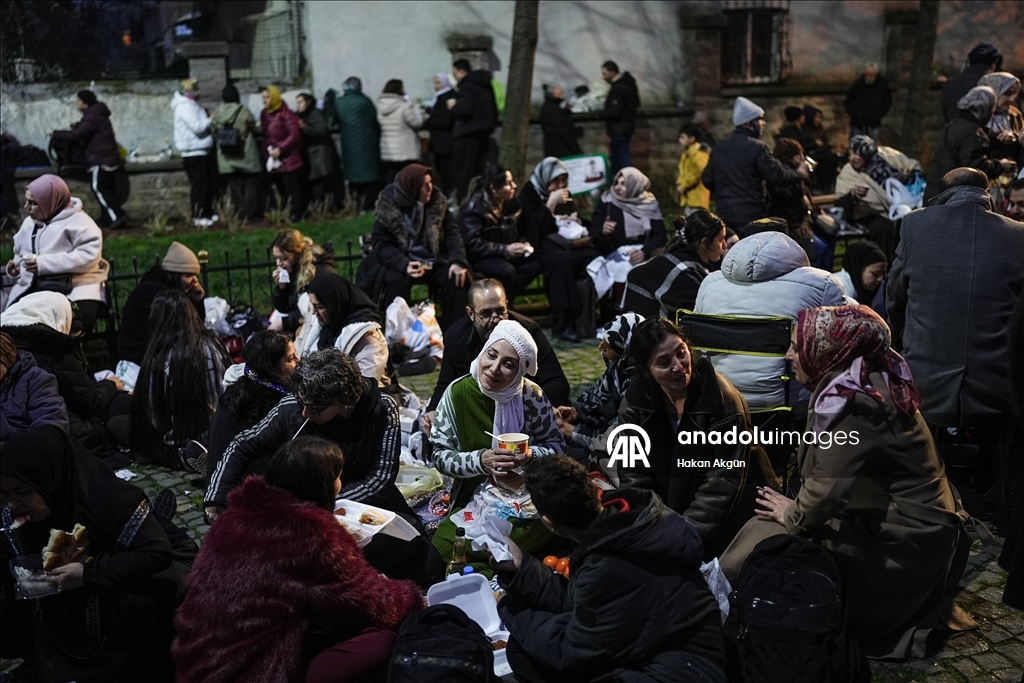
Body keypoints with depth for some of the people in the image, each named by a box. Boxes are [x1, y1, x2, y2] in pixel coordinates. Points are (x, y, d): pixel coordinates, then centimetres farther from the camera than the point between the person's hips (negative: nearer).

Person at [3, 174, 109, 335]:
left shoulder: (77, 222, -4)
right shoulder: (29, 223, 20)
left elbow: (89, 255, -17)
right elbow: (21, 254, 34)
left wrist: (44, 263, -19)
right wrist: (15, 267, 8)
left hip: (74, 287, -6)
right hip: (33, 287, 6)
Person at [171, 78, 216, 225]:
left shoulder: (191, 105, 18)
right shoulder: (185, 107, -14)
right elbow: (198, 127, -22)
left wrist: (208, 119, 7)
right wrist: (211, 119, -8)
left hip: (201, 151, 10)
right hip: (193, 153, -10)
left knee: (208, 183, 13)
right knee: (199, 185, -7)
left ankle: (207, 213, 20)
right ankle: (198, 216, -2)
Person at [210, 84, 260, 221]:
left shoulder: (217, 113, -2)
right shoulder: (244, 111, -12)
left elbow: (213, 129, 2)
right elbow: (254, 128, -5)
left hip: (227, 157, 3)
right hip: (246, 155, -3)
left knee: (234, 185, 9)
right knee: (249, 184, 5)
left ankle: (240, 213, 9)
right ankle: (250, 213, 3)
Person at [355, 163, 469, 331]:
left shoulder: (437, 203, 0)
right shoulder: (387, 207, -9)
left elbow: (452, 233, -2)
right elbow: (382, 244, -13)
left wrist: (458, 261, -21)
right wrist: (404, 265, -32)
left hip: (433, 261, 3)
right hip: (401, 262, -2)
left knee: (456, 278, -23)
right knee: (394, 279, -32)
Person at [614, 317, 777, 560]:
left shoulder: (723, 399, -20)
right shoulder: (634, 403, -8)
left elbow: (723, 481, -20)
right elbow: (634, 476, -7)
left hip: (732, 502, -4)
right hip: (673, 500, 4)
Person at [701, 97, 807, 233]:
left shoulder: (720, 147, 10)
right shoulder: (756, 147, -12)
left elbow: (707, 178, 14)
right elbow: (777, 176, -12)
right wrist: (799, 173, 6)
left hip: (724, 213, 7)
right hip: (750, 214, -7)